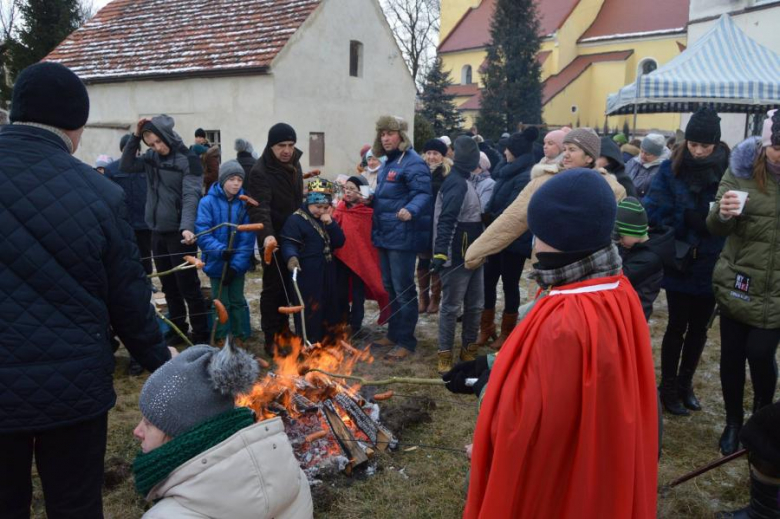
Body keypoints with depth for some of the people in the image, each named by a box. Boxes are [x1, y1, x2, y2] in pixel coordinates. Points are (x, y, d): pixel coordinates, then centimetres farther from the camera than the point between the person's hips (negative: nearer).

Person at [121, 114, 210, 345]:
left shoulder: (188, 160, -11)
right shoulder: (151, 157, 9)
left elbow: (191, 196, -20)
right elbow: (126, 166, 6)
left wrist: (187, 227, -33)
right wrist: (135, 137, -3)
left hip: (179, 232, -6)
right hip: (157, 231, 7)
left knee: (188, 286, -2)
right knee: (169, 287, 14)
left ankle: (201, 335, 7)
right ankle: (178, 330, 26)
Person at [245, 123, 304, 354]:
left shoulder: (294, 164, 8)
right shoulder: (260, 172, -18)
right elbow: (260, 207, -30)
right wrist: (266, 234, -45)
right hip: (274, 238, -7)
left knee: (288, 286, 15)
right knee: (274, 287, -2)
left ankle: (283, 329, 29)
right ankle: (271, 337, 7)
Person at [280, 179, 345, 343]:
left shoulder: (327, 220, 14)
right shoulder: (296, 219, -9)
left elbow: (339, 242, 5)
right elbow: (289, 243, -19)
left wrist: (331, 223, -9)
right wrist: (291, 257, -39)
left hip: (326, 273, 8)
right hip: (306, 275, -7)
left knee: (326, 309, 16)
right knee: (308, 312, -6)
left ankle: (321, 341, 30)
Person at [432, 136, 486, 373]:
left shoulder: (464, 182, 16)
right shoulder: (456, 184, -16)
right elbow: (446, 221, -25)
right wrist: (440, 252, -33)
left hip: (471, 254, 10)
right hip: (456, 256, -10)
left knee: (475, 305, 15)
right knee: (451, 307, 0)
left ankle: (468, 349, 28)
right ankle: (445, 354, 11)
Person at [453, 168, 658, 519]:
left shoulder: (565, 323, -34)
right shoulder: (617, 292, -6)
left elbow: (523, 424, -27)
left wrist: (486, 385, -9)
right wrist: (488, 367, 4)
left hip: (551, 488, -8)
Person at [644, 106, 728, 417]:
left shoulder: (727, 170, -6)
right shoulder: (671, 170, -8)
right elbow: (654, 211, -13)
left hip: (711, 266, 2)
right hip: (679, 264, -2)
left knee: (699, 328, 15)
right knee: (677, 327, 8)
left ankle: (685, 383, 34)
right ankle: (668, 388, 24)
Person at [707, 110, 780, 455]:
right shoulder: (742, 169, -5)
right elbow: (716, 229, -5)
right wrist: (722, 214, -26)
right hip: (737, 282, 1)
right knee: (731, 354, 9)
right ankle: (733, 422, 31)